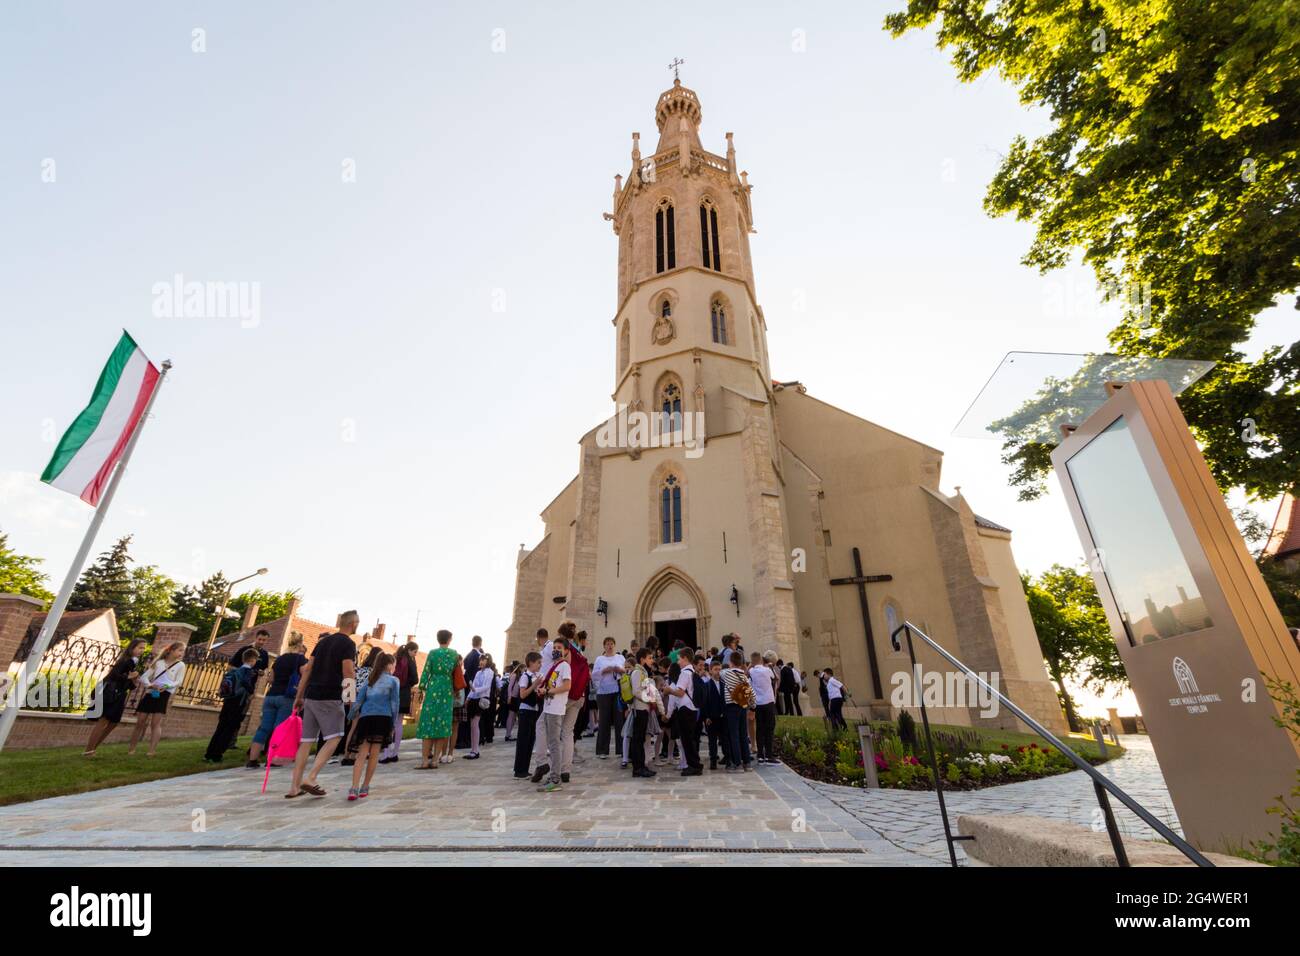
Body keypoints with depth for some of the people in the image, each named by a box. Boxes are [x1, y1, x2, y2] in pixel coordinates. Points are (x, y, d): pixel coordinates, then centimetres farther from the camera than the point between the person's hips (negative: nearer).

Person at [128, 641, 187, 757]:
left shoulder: (180, 665, 7)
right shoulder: (158, 662, 13)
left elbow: (179, 682, -1)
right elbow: (143, 677, 9)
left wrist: (166, 686, -19)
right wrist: (150, 685, -10)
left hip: (164, 695, -3)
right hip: (150, 694, 3)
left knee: (155, 723, -9)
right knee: (140, 723, 6)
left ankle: (152, 750, -11)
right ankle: (131, 748, 20)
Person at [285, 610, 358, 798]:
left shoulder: (323, 641, 15)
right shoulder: (348, 644, -8)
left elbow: (307, 670, 15)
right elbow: (348, 675, -14)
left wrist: (299, 696, 19)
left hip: (311, 696, 8)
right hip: (330, 698, -7)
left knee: (306, 741, 11)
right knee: (334, 738, 0)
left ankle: (294, 787, 13)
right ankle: (310, 778, -11)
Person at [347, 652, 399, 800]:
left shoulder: (368, 679, 17)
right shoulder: (393, 680, 7)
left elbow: (359, 700, 10)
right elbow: (395, 703, 4)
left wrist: (353, 718, 16)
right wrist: (393, 724, 10)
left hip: (365, 717, 3)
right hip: (383, 717, -3)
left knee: (362, 754, 1)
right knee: (374, 754, 5)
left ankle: (354, 788, -12)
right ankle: (365, 787, 10)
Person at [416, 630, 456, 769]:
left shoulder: (433, 653, -2)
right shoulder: (454, 654, 3)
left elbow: (426, 672, -3)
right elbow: (454, 671, 5)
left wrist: (422, 689, 5)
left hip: (432, 689, -2)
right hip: (447, 691, 2)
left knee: (428, 724, 2)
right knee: (442, 724, 6)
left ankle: (425, 760, 0)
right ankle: (435, 760, 9)